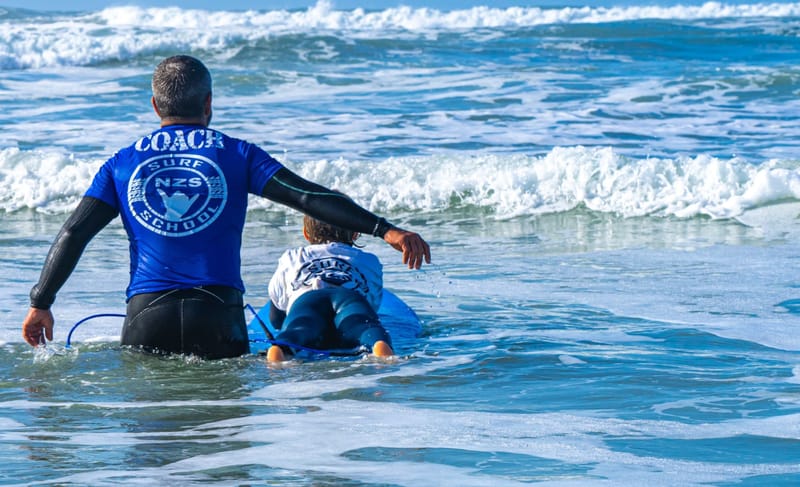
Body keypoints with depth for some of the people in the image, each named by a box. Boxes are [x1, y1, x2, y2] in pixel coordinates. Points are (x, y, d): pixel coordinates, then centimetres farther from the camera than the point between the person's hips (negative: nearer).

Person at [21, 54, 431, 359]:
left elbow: (74, 233, 8)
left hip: (147, 315, 1)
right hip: (217, 312, -1)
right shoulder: (235, 154, 7)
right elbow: (308, 197, 0)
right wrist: (385, 229, -1)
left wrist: (40, 304, 14)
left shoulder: (123, 163, 12)